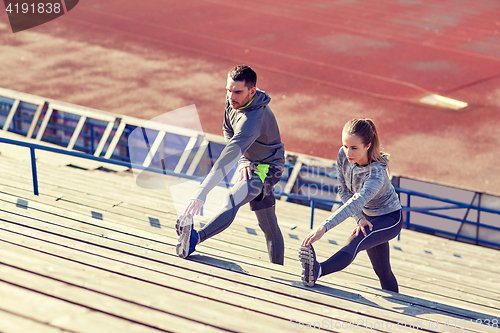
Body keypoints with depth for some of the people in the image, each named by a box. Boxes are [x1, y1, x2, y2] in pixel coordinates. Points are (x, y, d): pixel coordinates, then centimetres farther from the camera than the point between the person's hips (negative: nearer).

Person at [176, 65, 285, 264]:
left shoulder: (252, 119, -39)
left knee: (232, 202, -37)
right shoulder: (233, 100, -11)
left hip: (267, 167, -9)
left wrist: (202, 191, -58)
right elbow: (229, 133, 2)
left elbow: (229, 158, -50)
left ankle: (195, 238, -58)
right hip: (250, 163, 9)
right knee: (269, 227, 18)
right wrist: (243, 161, -17)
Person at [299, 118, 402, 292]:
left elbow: (354, 204, -49)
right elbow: (344, 191, -9)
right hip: (367, 215, 7)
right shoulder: (343, 155, -18)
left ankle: (317, 271, -55)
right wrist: (360, 218, -24)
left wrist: (323, 228, -59)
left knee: (355, 242, -35)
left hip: (390, 219, -7)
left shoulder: (377, 173, -38)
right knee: (382, 270, 17)